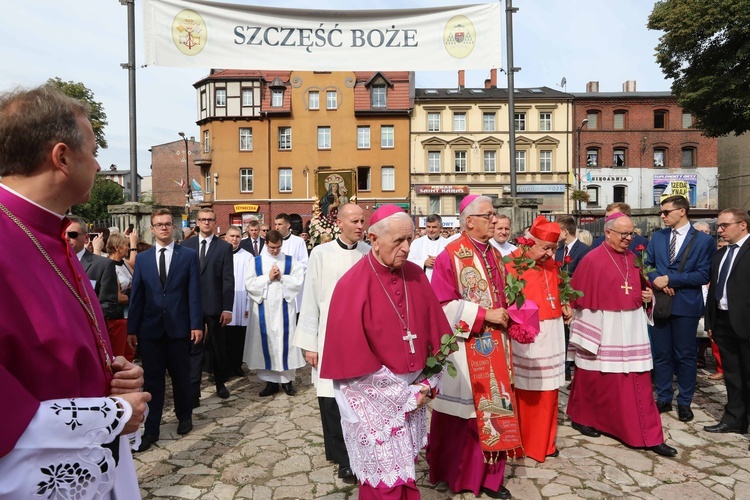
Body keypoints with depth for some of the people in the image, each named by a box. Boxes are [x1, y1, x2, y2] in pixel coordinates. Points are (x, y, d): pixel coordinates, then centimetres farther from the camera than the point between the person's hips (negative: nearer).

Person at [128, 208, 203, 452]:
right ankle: (151, 430, 16)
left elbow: (194, 292, -3)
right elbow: (136, 296, 5)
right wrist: (132, 328, 1)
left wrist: (196, 324, -8)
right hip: (150, 328, 2)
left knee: (181, 376, 13)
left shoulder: (189, 255, 0)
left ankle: (184, 416, 34)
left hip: (178, 327, -1)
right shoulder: (142, 258, 7)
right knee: (152, 380, 6)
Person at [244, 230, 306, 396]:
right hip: (264, 308, 1)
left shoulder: (290, 261, 5)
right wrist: (268, 278, -10)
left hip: (284, 308, 0)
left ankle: (287, 379, 12)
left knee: (285, 342, 2)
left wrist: (282, 278, -13)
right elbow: (249, 284, -4)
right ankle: (271, 381, 14)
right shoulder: (256, 262, 5)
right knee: (266, 343, 4)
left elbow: (299, 281, -4)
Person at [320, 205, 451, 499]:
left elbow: (435, 332, 6)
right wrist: (403, 395, -13)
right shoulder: (353, 285, -17)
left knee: (406, 473, 18)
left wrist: (427, 382, -2)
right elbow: (354, 356, -17)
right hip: (373, 399, -5)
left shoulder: (415, 276, -1)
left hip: (413, 392, 5)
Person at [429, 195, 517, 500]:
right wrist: (484, 315, -19)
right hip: (465, 347, -7)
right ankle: (457, 473, 28)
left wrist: (505, 316, -2)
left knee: (491, 408, 12)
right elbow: (443, 305, -17)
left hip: (494, 346, 7)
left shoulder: (495, 255, 10)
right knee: (464, 412, 8)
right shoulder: (451, 255, -13)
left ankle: (488, 475, 27)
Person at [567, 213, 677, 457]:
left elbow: (642, 287, 21)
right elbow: (582, 298, -10)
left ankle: (648, 436, 13)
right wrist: (589, 333, -11)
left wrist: (648, 295, -2)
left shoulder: (632, 258, 7)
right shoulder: (592, 260, -11)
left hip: (632, 329, 5)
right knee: (596, 380, 9)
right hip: (604, 330, -5)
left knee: (638, 383, 7)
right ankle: (582, 418, 30)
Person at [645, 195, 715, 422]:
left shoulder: (703, 240, -3)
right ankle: (663, 398, 23)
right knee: (661, 354, 10)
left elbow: (703, 275, -10)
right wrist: (657, 281, -11)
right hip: (659, 303, 3)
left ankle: (684, 402, 22)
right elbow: (647, 265, 8)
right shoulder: (657, 237, 8)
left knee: (685, 355, 7)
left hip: (686, 305, -3)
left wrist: (669, 279, -16)